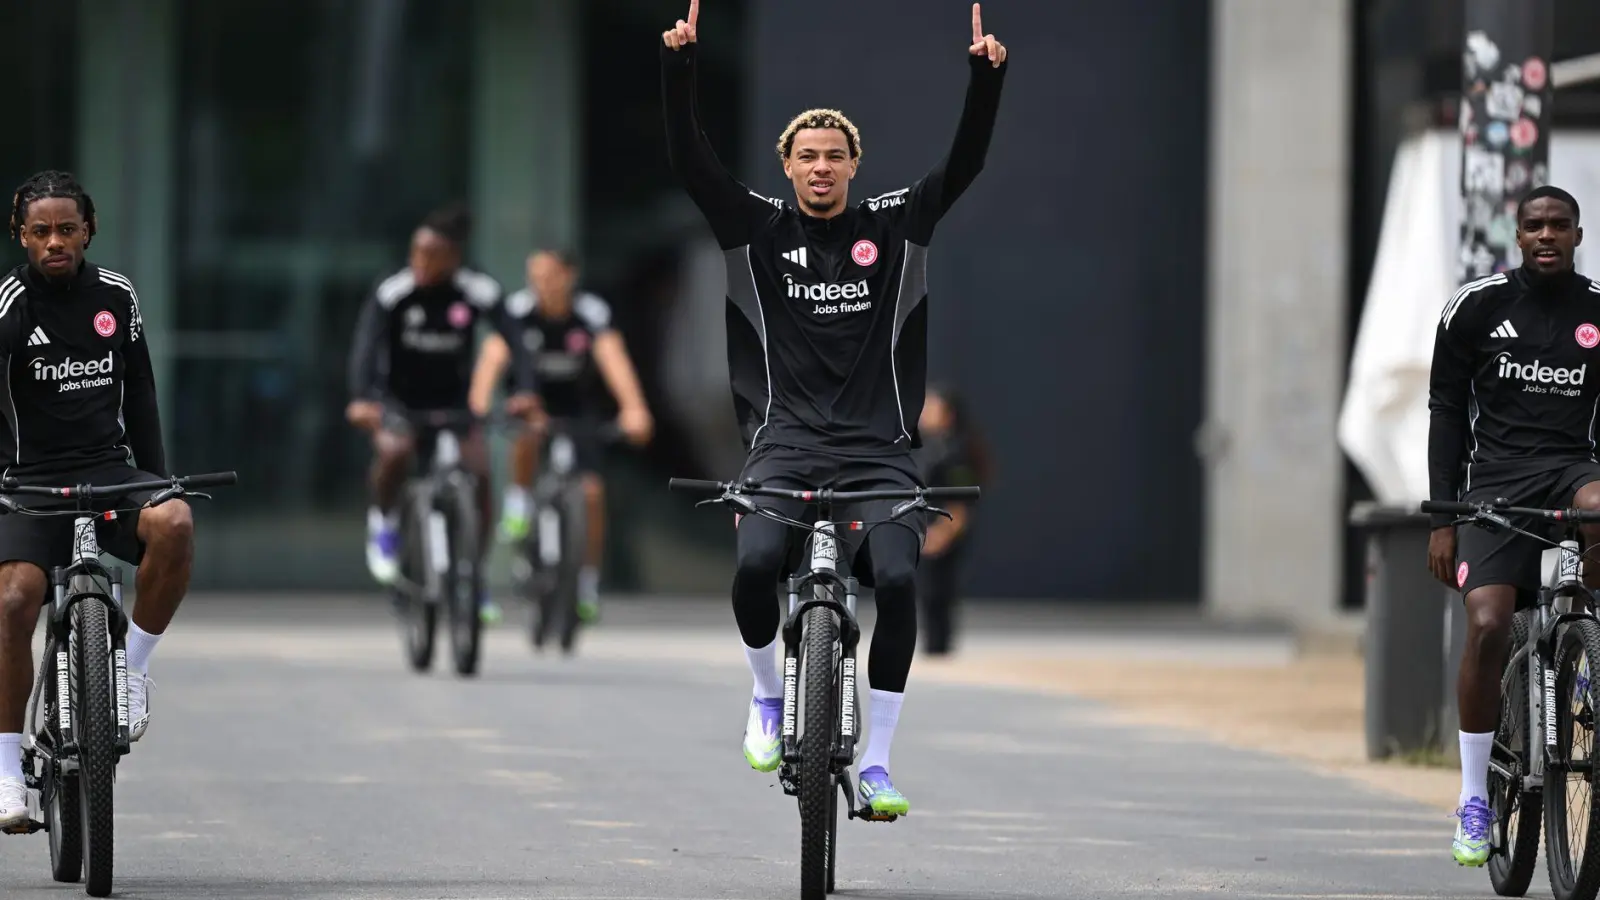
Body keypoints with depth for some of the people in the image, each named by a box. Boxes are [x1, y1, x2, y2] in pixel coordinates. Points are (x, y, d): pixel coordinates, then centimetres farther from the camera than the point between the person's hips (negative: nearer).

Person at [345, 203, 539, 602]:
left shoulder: (479, 292, -15)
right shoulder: (392, 293, -18)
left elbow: (513, 338, -23)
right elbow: (366, 345, -28)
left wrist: (525, 390, -41)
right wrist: (361, 399, -46)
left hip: (455, 402, 2)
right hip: (400, 403, -2)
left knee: (480, 472, -18)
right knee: (394, 450, -33)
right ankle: (384, 521, -1)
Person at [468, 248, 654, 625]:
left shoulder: (592, 312, -23)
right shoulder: (519, 308, -21)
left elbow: (612, 357, -37)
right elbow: (493, 355, -34)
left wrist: (633, 409, -54)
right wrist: (478, 405, -52)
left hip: (577, 406, 0)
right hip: (532, 397, 0)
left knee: (591, 491, -11)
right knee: (528, 438, -36)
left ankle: (588, 584, 3)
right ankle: (519, 499, -8)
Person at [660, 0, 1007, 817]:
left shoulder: (894, 226, 10)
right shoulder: (757, 229, 8)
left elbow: (966, 162, 2)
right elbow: (687, 158, -1)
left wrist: (986, 73, -11)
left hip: (877, 448, 1)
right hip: (785, 441, -1)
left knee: (898, 579, -20)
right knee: (756, 562, -27)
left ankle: (875, 764, -10)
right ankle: (767, 698, 4)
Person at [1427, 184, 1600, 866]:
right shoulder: (1476, 307, 3)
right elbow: (1447, 412, 5)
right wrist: (1442, 519, 0)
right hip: (1496, 478, -1)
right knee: (1488, 625, -18)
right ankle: (1474, 800, -4)